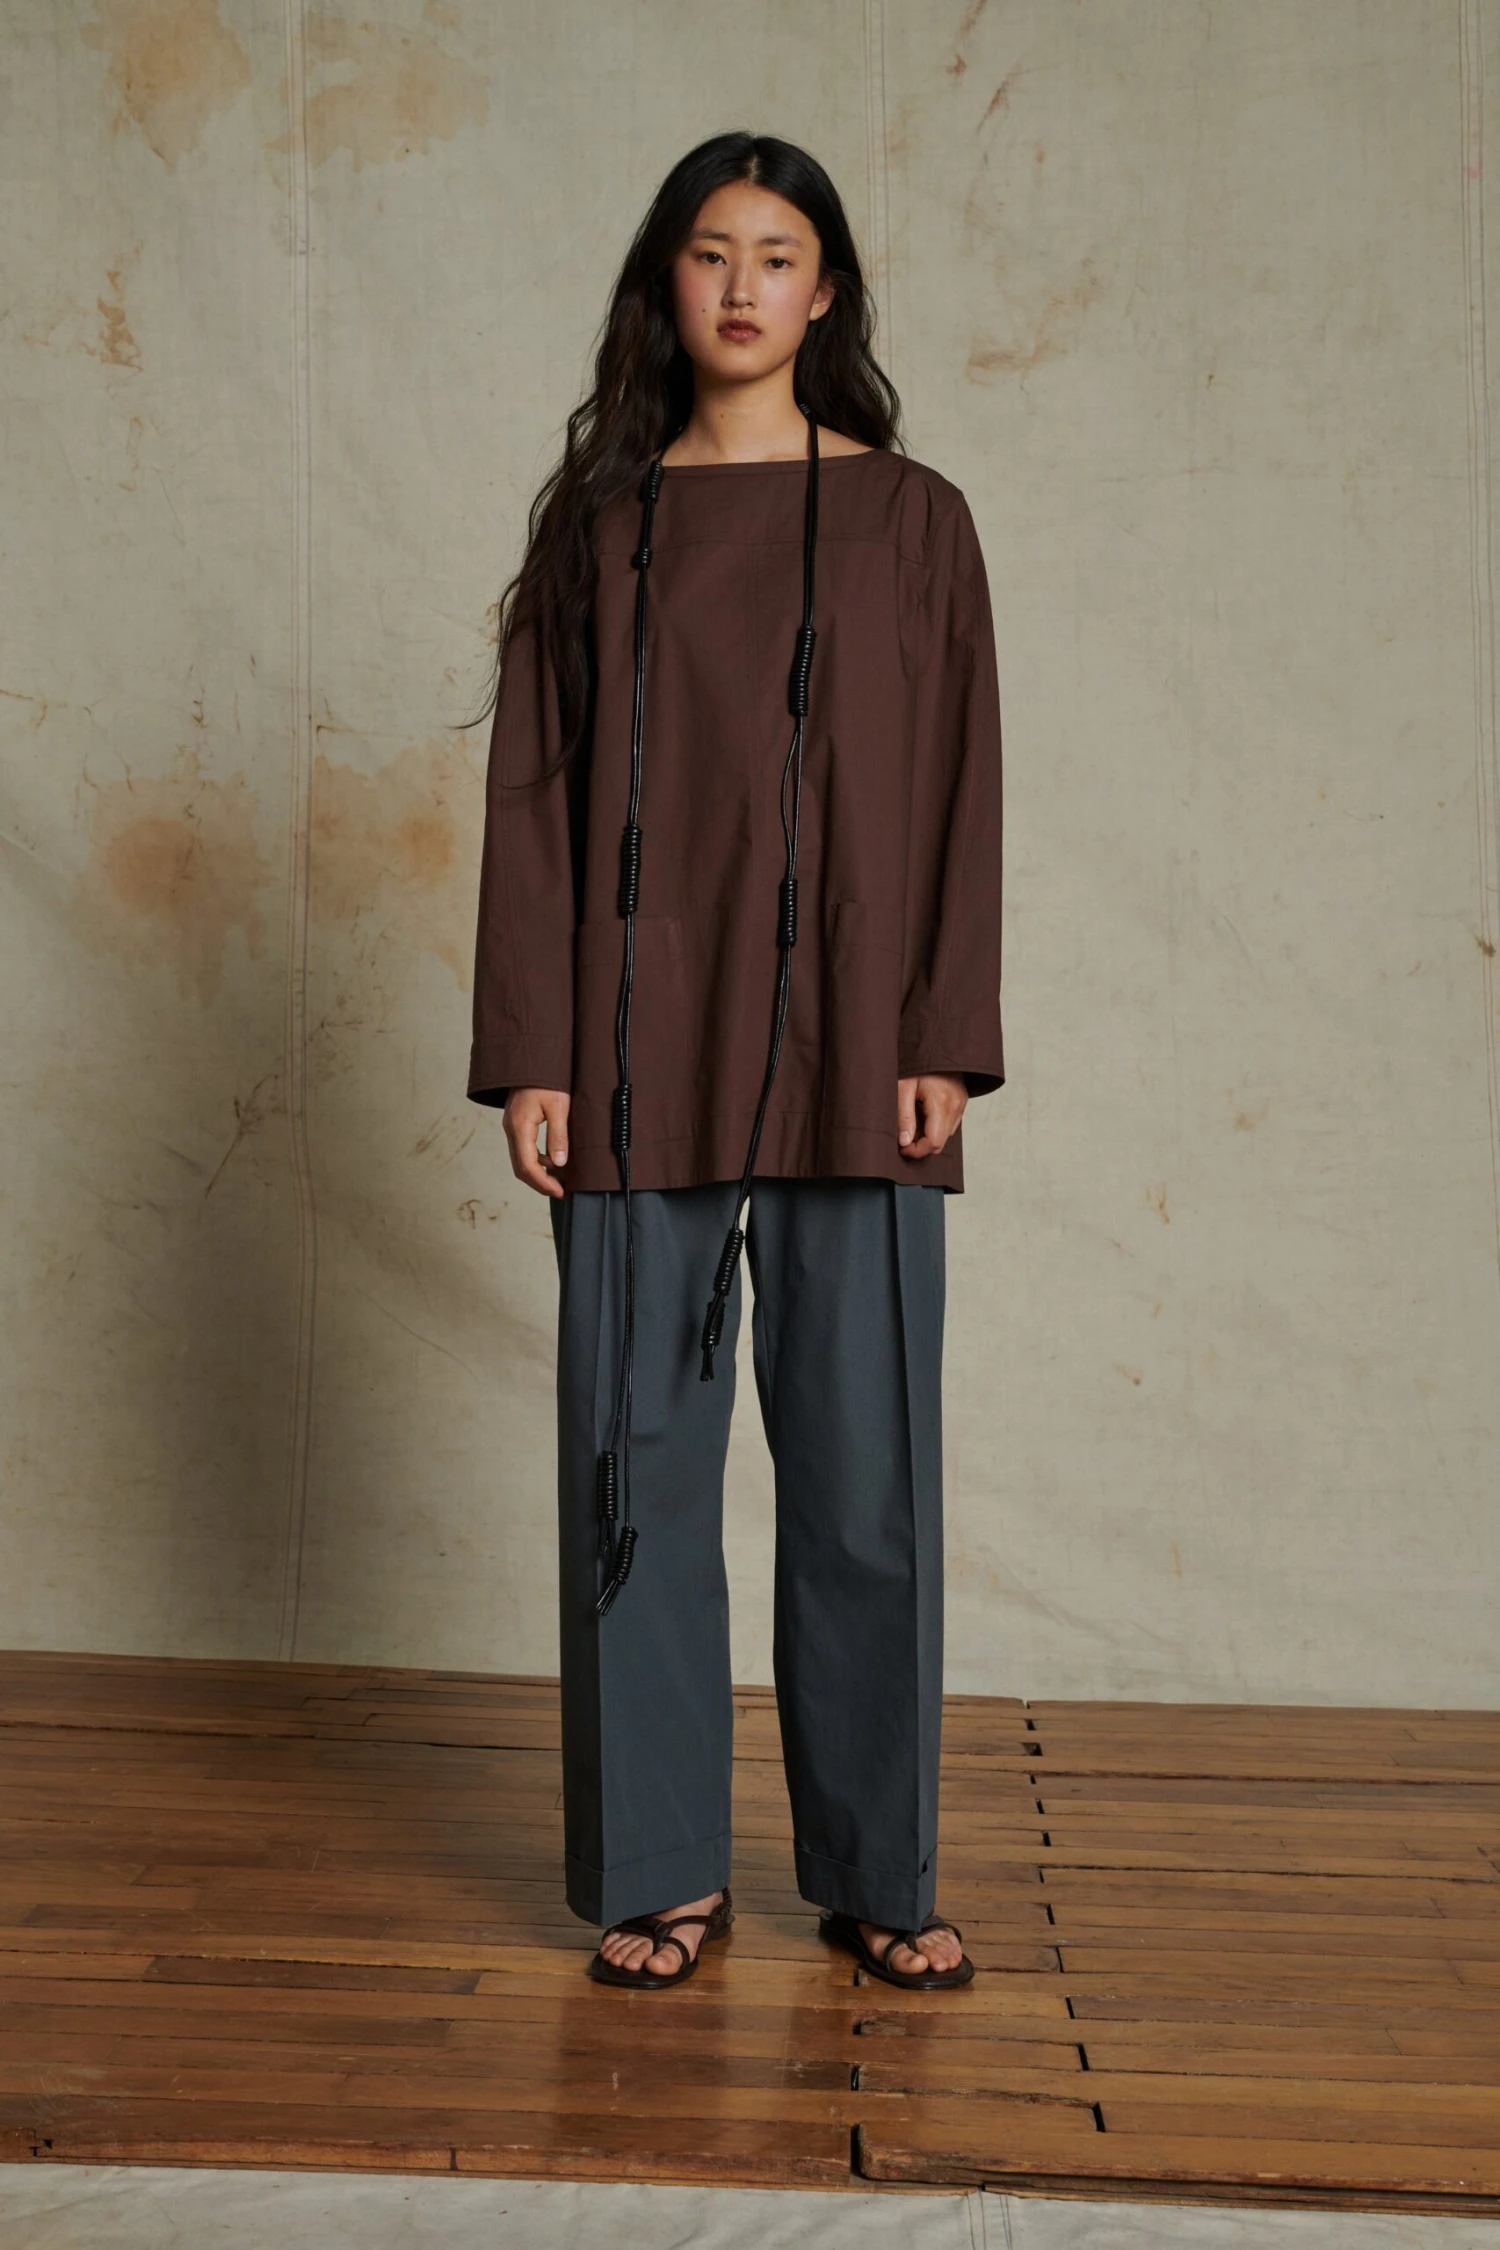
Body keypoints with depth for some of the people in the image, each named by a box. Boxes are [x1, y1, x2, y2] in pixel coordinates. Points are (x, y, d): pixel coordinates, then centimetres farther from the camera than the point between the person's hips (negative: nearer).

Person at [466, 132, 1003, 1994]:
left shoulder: (913, 520, 9)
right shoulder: (597, 520, 10)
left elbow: (956, 792, 4)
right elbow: (535, 791, 5)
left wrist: (943, 1041, -5)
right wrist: (530, 1053, -3)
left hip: (850, 1063, 0)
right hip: (641, 1059, 1)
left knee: (865, 1471, 3)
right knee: (639, 1461, 4)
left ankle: (876, 1871, 18)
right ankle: (661, 1873, 17)